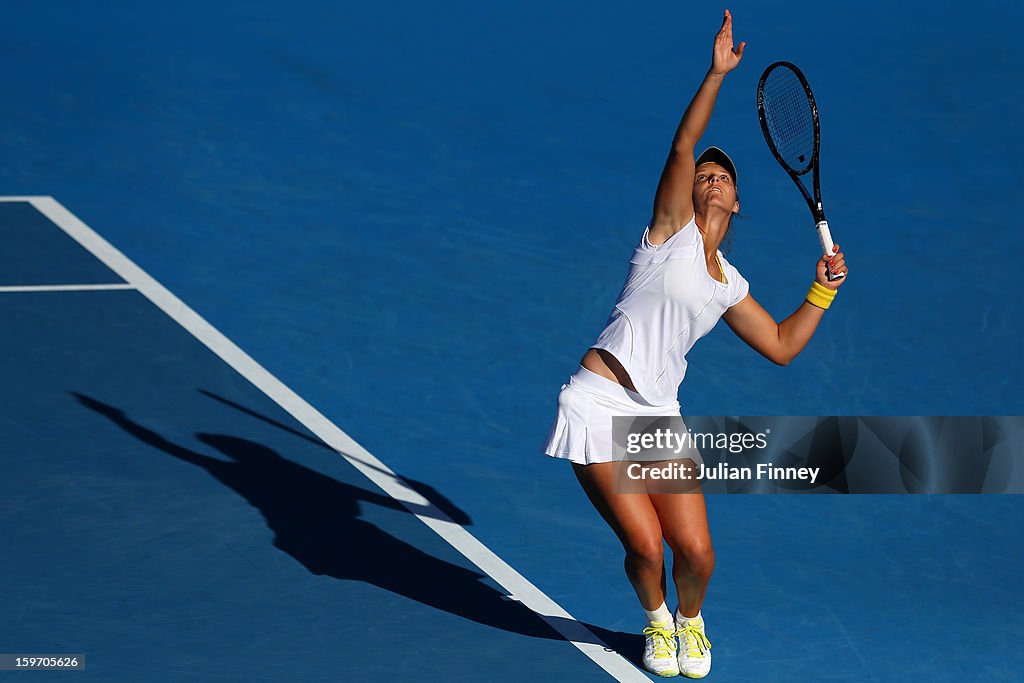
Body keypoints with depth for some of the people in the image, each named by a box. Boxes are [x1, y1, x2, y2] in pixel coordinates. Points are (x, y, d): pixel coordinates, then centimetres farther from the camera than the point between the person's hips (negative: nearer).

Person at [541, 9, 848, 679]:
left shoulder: (729, 285, 17)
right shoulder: (672, 231, 2)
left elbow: (782, 345, 25)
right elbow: (683, 148, -10)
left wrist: (821, 292, 14)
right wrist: (717, 74, -18)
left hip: (658, 417, 5)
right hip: (601, 404, -5)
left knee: (695, 552, -8)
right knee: (645, 547, -12)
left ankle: (691, 622, 26)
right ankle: (658, 621, 22)